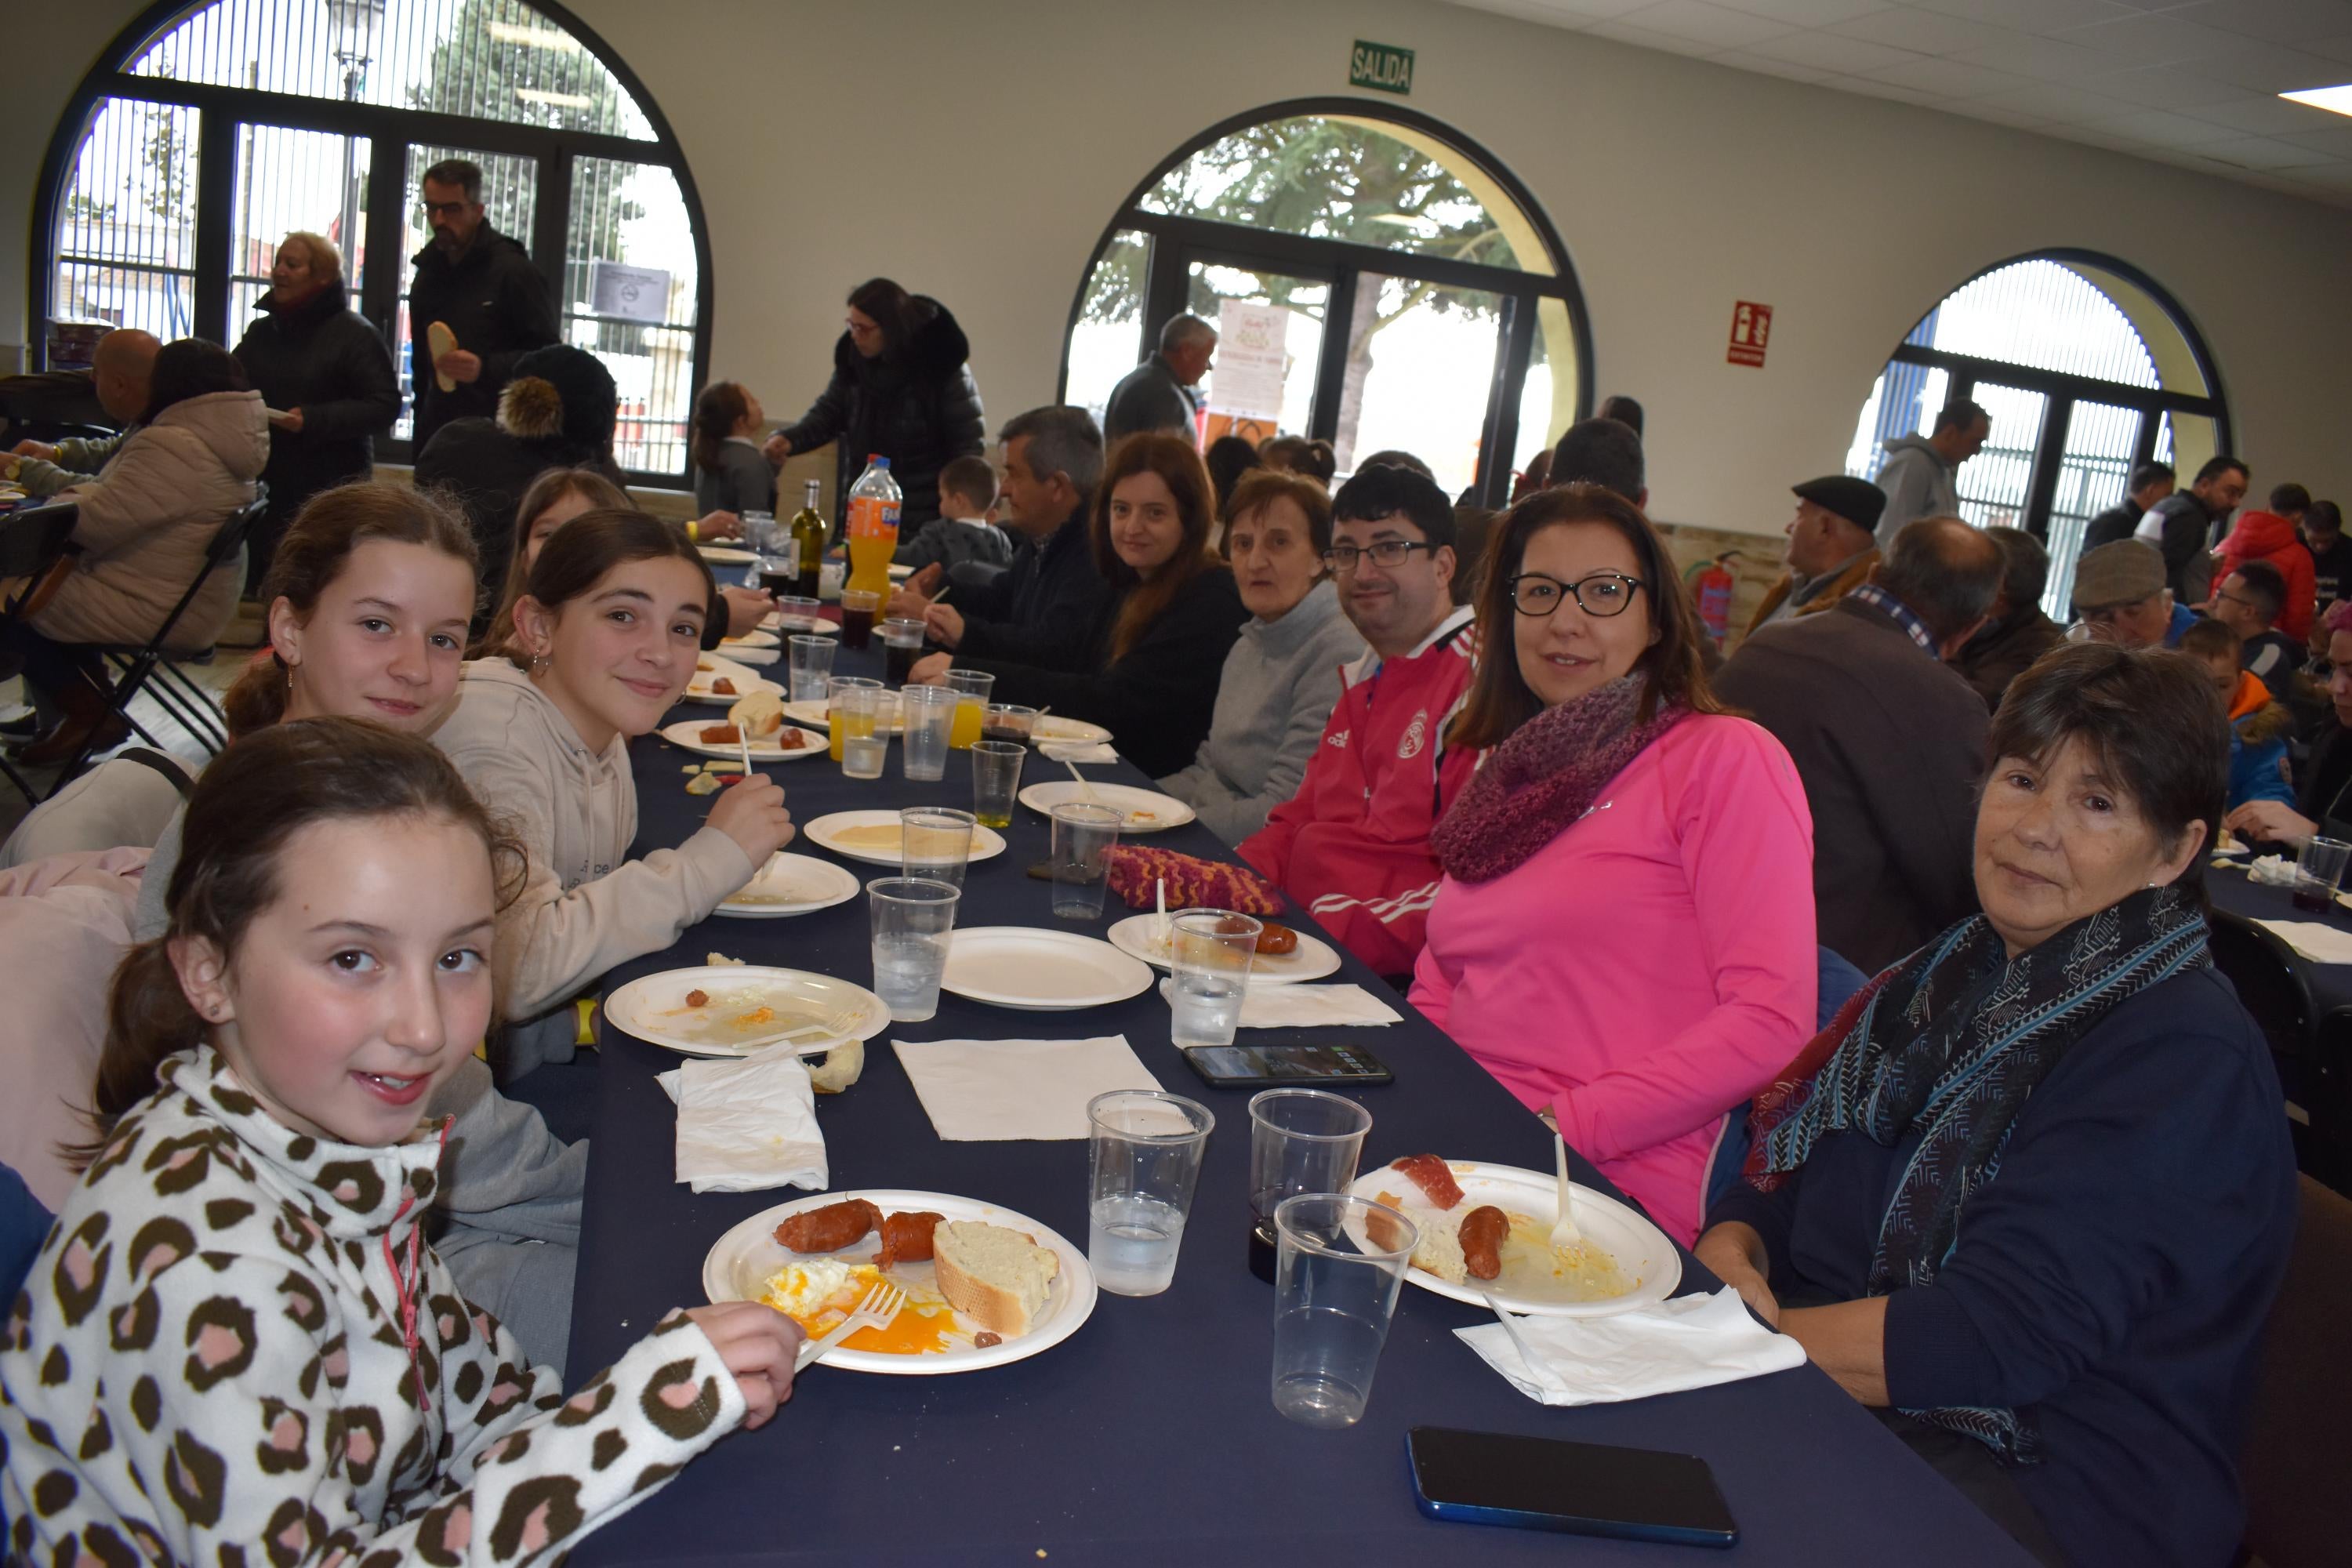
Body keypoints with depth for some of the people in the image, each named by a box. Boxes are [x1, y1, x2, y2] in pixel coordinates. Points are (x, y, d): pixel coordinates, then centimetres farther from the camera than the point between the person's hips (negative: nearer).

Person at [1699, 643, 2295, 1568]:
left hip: (2052, 1486, -6)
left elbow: (2000, 1336, -22)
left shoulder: (2185, 1058, -14)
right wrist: (1729, 1259, -12)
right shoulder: (1957, 976, 11)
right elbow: (1783, 1177, 10)